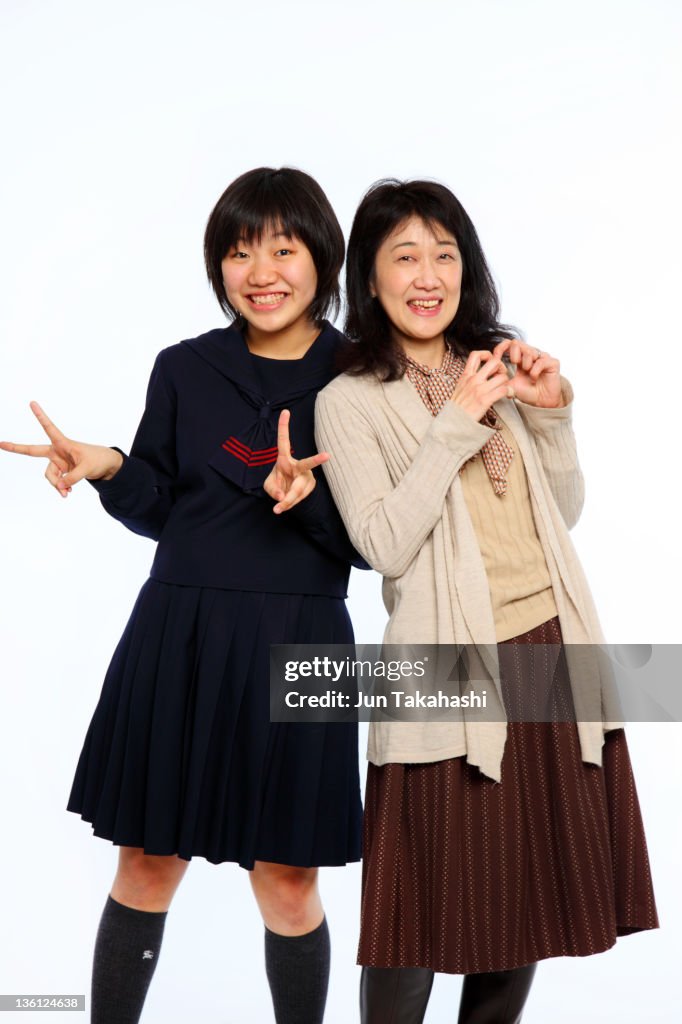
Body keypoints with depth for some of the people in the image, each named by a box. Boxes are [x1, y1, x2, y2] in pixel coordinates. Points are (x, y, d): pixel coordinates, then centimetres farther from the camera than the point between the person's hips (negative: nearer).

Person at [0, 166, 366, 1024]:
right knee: (147, 864, 10)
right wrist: (111, 472, -12)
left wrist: (309, 499, -22)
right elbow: (155, 510, 9)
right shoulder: (184, 370, 5)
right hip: (178, 637, 2)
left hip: (296, 646, -2)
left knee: (287, 882, 5)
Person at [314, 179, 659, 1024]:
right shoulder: (349, 400, -4)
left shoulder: (499, 365, 11)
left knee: (533, 891, 15)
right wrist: (454, 425, -16)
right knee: (428, 903, 2)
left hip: (553, 651, 6)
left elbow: (564, 511, 12)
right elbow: (384, 545, -14)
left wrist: (551, 414, -2)